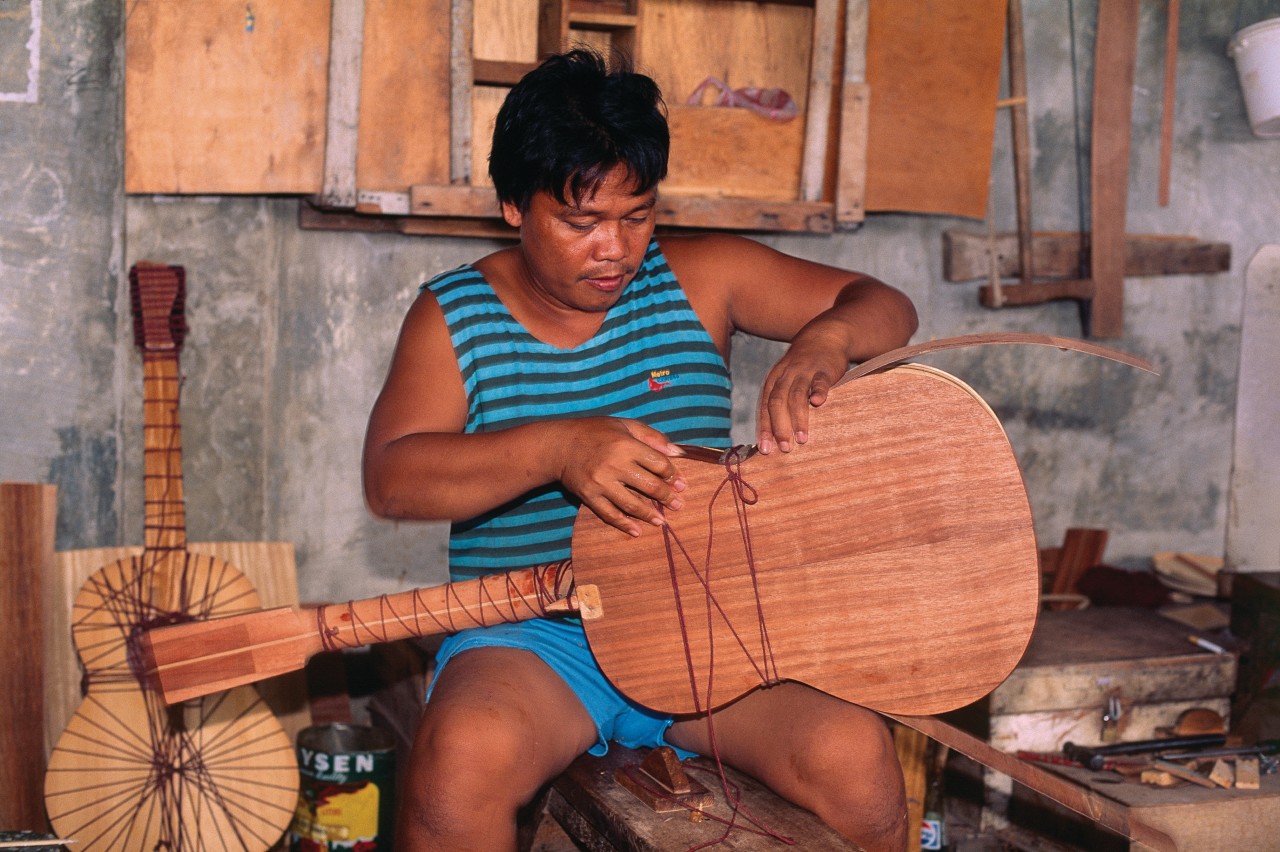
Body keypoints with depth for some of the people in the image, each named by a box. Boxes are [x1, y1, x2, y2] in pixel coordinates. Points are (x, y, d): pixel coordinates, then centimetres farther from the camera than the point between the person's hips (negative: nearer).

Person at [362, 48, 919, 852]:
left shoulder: (697, 278, 5)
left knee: (854, 752, -25)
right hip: (531, 635, -1)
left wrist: (825, 340, -19)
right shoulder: (455, 314, 2)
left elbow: (887, 308, 6)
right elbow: (391, 478, -12)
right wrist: (558, 447, -28)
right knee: (465, 754, -35)